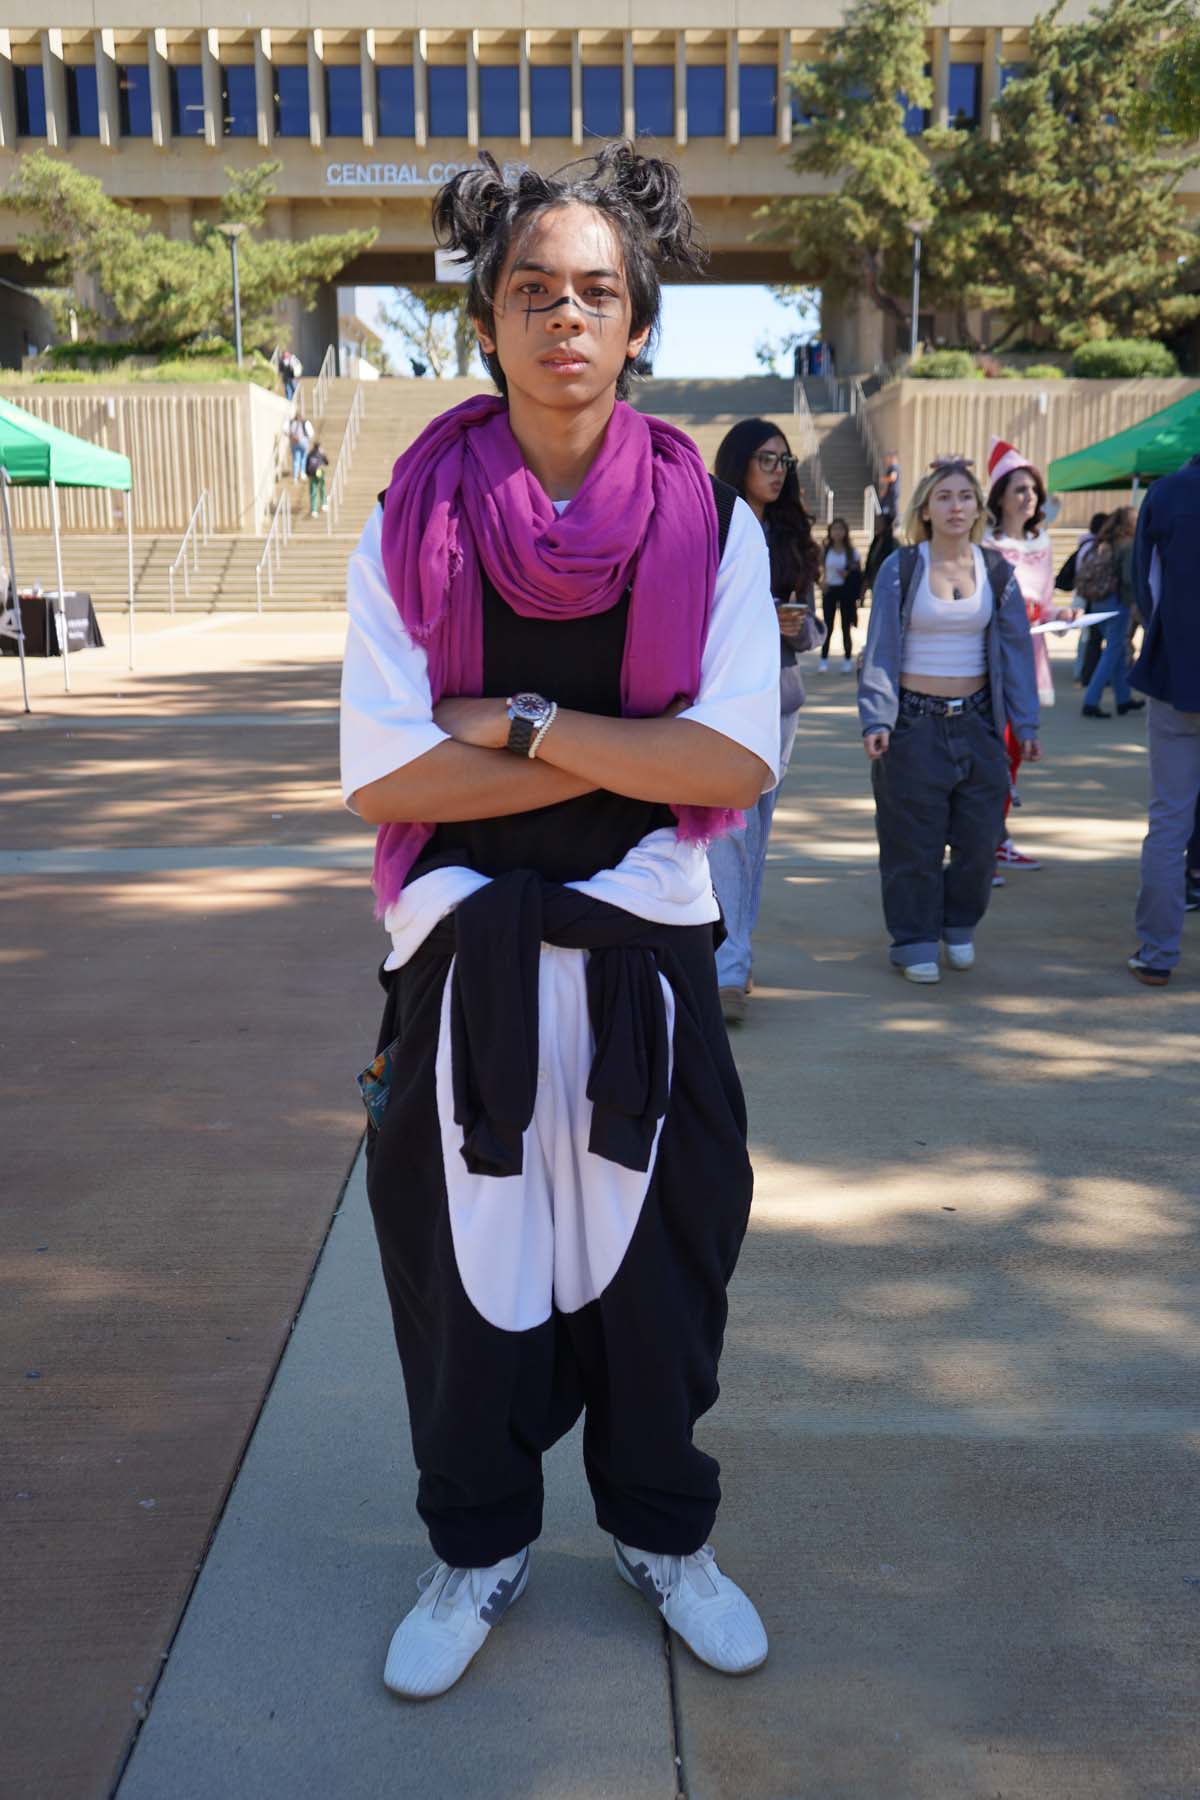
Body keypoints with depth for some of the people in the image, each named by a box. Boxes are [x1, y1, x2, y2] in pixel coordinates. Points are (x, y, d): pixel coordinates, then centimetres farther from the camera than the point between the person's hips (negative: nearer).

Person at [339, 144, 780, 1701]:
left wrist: (522, 723, -16)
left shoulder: (711, 524, -2)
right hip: (464, 952, 0)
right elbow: (380, 775, -11)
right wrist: (626, 753, -14)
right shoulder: (411, 525, -3)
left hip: (647, 956, 0)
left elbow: (741, 764, -12)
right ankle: (481, 1549, 35)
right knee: (467, 1259, 11)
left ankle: (664, 1532, 37)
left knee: (655, 1257, 13)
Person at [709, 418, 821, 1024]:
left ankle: (735, 954, 18)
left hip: (777, 695, 5)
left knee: (756, 831, 9)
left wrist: (799, 625, -7)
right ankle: (727, 971, -14)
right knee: (729, 826, -13)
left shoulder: (789, 536, 14)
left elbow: (811, 630, 15)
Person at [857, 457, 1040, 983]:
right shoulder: (901, 568, -3)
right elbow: (880, 649, -5)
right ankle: (915, 941, 15)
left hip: (976, 720, 3)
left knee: (980, 837, 5)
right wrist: (875, 720, -14)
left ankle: (959, 925, 29)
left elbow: (1015, 648, 7)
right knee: (913, 841, 1)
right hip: (915, 722, -3)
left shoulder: (996, 571, 5)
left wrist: (1025, 724, 2)